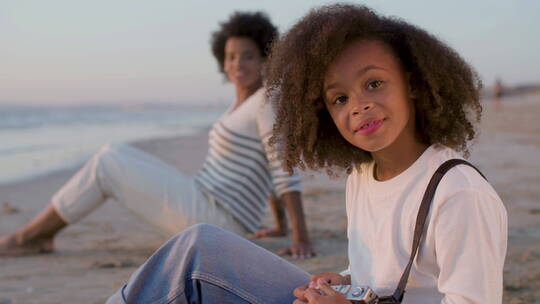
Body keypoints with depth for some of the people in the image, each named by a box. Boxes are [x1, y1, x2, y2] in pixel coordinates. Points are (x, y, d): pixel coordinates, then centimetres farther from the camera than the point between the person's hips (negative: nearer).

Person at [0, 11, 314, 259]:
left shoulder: (269, 99, -15)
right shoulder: (248, 103, 14)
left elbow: (285, 168, -21)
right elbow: (273, 165, 22)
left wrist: (301, 237, -24)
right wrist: (281, 224, 28)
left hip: (210, 221, -10)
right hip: (203, 208, 10)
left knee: (105, 164, -6)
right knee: (118, 156, 11)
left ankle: (28, 235, 7)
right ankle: (42, 233, 11)